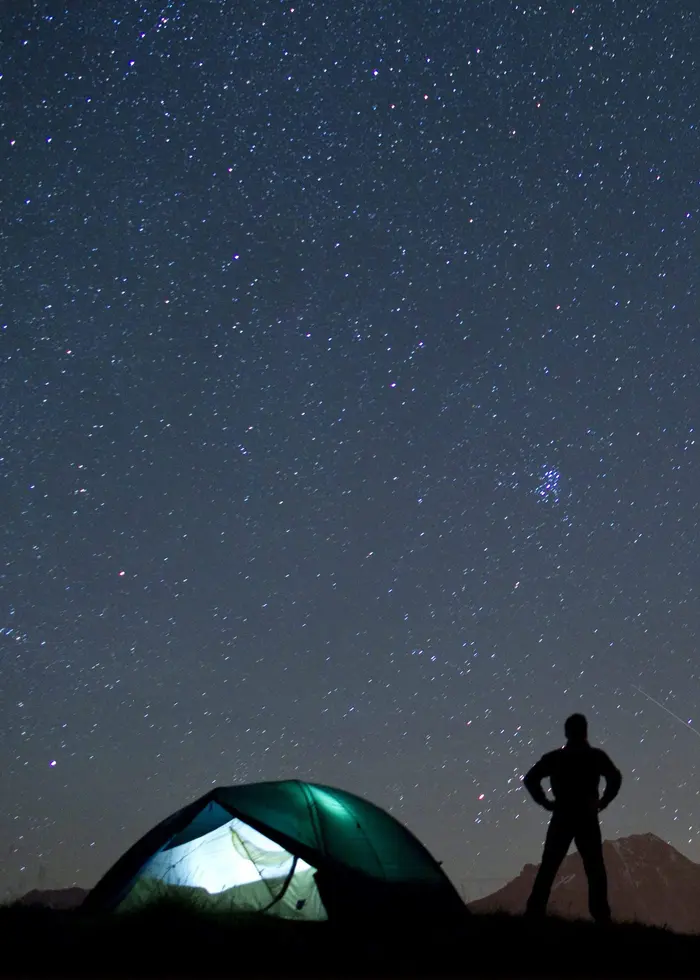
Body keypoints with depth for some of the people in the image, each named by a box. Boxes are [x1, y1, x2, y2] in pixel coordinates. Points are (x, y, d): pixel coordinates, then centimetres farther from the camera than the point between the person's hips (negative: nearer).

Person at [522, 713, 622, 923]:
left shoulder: (554, 757, 6)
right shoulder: (596, 756, 1)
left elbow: (530, 779, -1)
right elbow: (615, 778, -12)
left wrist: (546, 802, 3)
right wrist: (602, 802, -3)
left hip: (562, 818, 2)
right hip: (587, 819, -1)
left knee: (547, 869, 6)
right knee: (595, 870, 5)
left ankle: (534, 913, 1)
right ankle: (600, 916, -2)